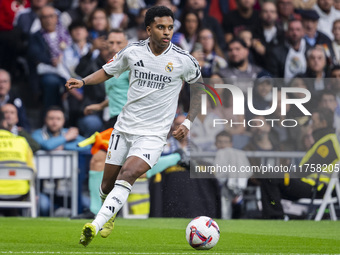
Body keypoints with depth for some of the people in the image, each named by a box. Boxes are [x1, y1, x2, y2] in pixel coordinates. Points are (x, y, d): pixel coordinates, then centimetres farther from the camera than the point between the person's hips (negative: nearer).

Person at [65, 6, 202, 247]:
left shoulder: (184, 60, -6)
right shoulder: (133, 51, -1)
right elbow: (107, 71, 15)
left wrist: (188, 122, 1)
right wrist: (83, 81, -4)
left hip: (153, 134, -3)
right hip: (124, 127, 3)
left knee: (127, 175, -26)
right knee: (107, 185, 9)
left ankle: (96, 225, -33)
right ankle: (110, 215, 43)